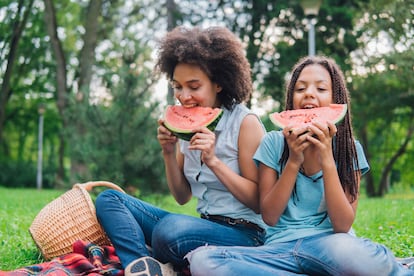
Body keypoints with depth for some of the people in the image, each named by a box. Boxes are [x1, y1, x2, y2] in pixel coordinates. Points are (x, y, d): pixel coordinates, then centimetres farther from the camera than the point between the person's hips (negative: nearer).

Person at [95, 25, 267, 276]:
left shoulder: (245, 122, -9)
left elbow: (258, 202, -10)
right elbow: (182, 197, 12)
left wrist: (213, 161, -18)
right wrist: (169, 153, -4)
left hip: (244, 234, -7)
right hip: (205, 225, 7)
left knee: (169, 229, -38)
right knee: (109, 200, -1)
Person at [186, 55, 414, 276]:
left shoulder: (349, 149, 3)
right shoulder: (274, 143, 4)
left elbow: (343, 225, -8)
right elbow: (269, 216, -2)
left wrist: (327, 160, -16)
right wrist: (293, 161, -14)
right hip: (281, 249, 4)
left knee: (345, 248, -44)